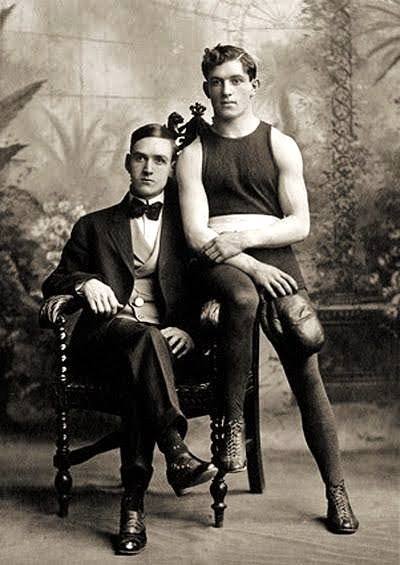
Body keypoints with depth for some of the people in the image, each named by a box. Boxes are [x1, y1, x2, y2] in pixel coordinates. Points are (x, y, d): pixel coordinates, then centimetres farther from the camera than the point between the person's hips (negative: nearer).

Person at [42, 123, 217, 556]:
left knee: (138, 373, -36)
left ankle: (133, 504, -41)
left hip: (166, 341, 0)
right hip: (103, 338, 0)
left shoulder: (186, 224, 21)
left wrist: (189, 329, -10)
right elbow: (52, 284, 16)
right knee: (141, 335, -37)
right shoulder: (95, 226, 24)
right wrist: (85, 282, -9)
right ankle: (176, 453, -48)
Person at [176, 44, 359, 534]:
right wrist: (251, 268, -13)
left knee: (307, 377, -10)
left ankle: (336, 494, -1)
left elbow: (300, 224, 5)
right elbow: (196, 233, -1)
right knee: (243, 298, -38)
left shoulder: (280, 146, 12)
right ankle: (233, 422, -25)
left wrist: (242, 238, -8)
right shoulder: (193, 151, 10)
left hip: (273, 257, 1)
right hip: (219, 263, -1)